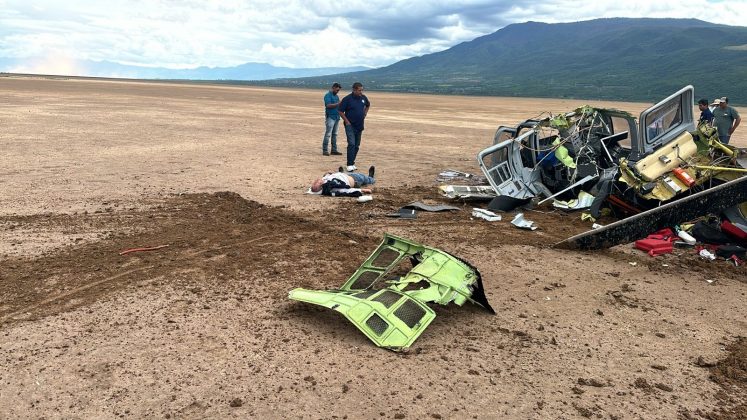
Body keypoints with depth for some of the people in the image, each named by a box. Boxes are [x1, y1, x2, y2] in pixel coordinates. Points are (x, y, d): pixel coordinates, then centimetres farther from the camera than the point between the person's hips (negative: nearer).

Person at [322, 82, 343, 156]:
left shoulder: (336, 96, 18)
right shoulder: (328, 95, -8)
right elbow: (328, 105, -20)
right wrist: (338, 104, -22)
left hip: (337, 117, 8)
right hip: (330, 117, -8)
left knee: (334, 134, 10)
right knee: (328, 134, -9)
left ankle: (334, 150, 14)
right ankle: (324, 150, -6)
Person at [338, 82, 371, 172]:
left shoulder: (363, 97, 4)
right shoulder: (347, 99, -12)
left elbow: (368, 105, 26)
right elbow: (340, 111, -8)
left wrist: (365, 114, 14)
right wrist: (347, 121, -11)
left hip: (359, 125, 6)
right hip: (350, 125, -6)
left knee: (357, 146, 10)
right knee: (351, 144, -16)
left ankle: (352, 162, 20)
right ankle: (350, 164, -14)